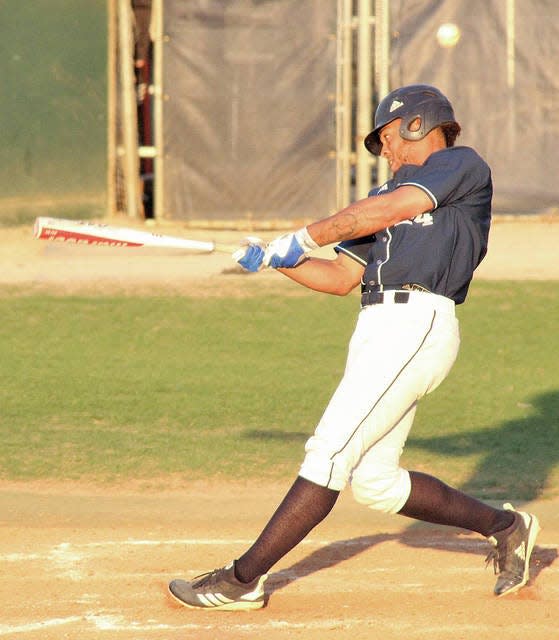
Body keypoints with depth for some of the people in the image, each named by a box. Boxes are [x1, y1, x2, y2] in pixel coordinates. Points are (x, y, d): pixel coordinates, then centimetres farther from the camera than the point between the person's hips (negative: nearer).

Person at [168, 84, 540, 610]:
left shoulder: (464, 166, 3)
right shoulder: (395, 191, 29)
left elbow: (384, 212, -11)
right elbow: (340, 277, 25)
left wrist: (303, 237, -6)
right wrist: (274, 259, 12)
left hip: (416, 325, -9)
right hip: (379, 330, 9)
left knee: (330, 453, -12)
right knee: (373, 483, 7)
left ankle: (244, 579, -14)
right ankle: (503, 527, 21)